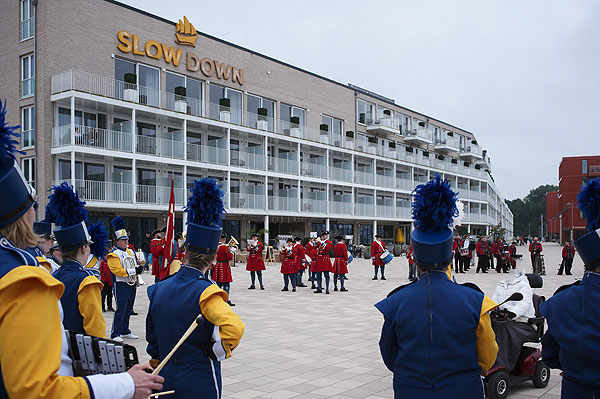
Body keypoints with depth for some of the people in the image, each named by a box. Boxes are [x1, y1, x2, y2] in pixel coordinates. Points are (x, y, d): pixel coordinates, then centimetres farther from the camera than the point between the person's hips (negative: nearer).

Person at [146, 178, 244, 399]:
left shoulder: (158, 289, 0)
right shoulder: (205, 291, -19)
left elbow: (152, 341, 10)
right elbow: (234, 327, -35)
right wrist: (219, 352, -16)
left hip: (166, 381, 6)